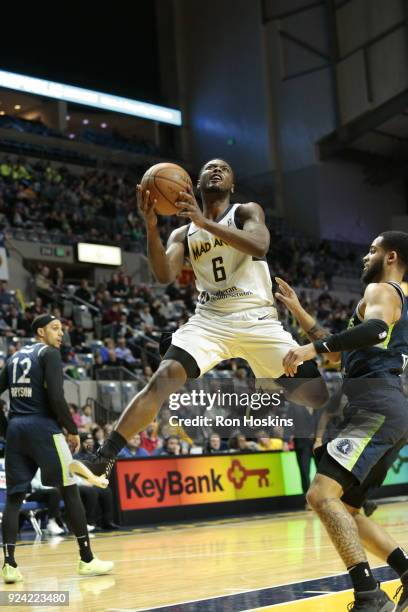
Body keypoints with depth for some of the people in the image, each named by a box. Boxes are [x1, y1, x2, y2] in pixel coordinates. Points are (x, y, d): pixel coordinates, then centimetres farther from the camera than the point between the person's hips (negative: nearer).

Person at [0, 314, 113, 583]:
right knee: (70, 490, 2)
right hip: (42, 427, -6)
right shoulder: (49, 353, -3)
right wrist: (72, 430, -5)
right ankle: (87, 560, 5)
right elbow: (56, 397, -13)